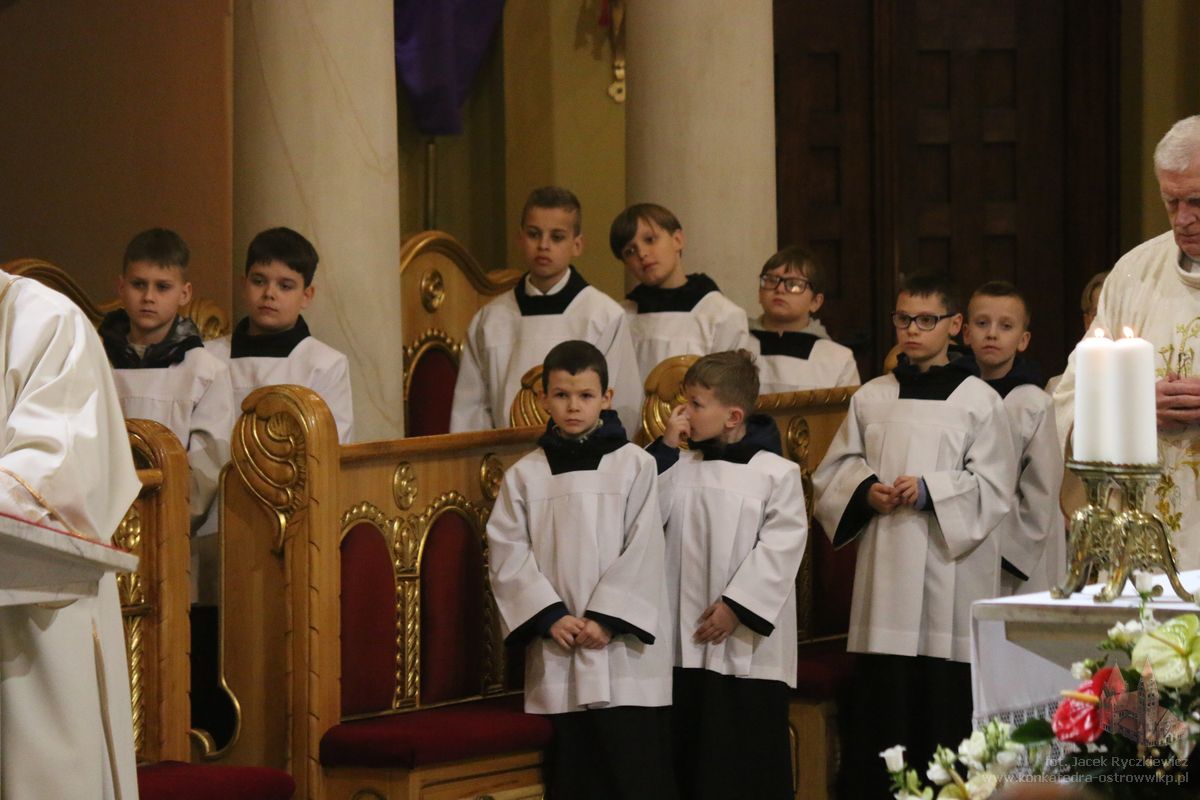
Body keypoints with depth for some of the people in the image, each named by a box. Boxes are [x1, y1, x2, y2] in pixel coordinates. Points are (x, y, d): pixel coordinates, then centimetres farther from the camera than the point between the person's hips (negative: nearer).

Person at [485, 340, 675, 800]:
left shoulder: (634, 465, 2)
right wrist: (550, 615, -10)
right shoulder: (524, 476, 8)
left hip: (624, 648, -2)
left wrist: (607, 618, -11)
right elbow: (508, 555, 2)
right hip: (556, 655, 2)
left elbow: (642, 551, -3)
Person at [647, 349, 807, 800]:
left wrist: (737, 606, -15)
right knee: (691, 758, 9)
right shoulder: (682, 468, 11)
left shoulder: (777, 473, -6)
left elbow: (780, 546, -11)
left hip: (748, 646, -5)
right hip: (687, 643, 5)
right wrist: (666, 447, 0)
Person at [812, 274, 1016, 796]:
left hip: (950, 566, -2)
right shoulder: (872, 397, 11)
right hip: (885, 569, 3)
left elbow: (993, 486, -2)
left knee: (945, 701, -2)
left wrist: (930, 491, -14)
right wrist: (866, 491, -6)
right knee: (879, 697, 1)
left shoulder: (977, 400, 2)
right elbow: (834, 470, 13)